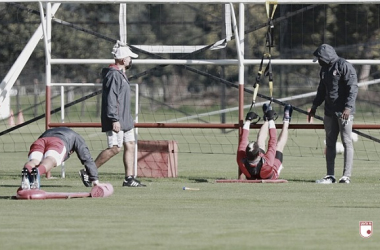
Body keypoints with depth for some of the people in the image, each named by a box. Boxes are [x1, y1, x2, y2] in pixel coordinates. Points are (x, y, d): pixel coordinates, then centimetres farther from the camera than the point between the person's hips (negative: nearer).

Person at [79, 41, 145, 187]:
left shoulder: (121, 74, 19)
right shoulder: (113, 75, -15)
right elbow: (110, 99, -21)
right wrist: (114, 120, -25)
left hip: (125, 119, 11)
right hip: (116, 121, -11)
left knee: (130, 146, 6)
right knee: (115, 148, -13)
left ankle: (129, 178, 7)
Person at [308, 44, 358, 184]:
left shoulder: (344, 66, -11)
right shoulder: (324, 69, 15)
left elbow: (353, 88, -17)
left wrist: (348, 107, -24)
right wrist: (314, 107, 21)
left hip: (343, 112, -9)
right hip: (329, 112, 9)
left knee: (347, 142, -5)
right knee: (330, 143, 8)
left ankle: (346, 176, -5)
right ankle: (330, 176, 12)